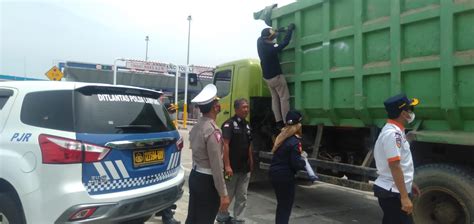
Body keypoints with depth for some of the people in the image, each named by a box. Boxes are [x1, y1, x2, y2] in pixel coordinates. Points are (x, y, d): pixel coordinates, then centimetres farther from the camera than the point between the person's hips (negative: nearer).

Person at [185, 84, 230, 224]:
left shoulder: (197, 126, 5)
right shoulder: (213, 130, -22)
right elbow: (216, 166, -24)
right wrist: (223, 194, -20)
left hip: (195, 176, 9)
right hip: (207, 181, -9)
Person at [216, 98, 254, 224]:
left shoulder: (247, 125, 11)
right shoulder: (229, 124, -12)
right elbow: (225, 145, -18)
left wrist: (251, 162, 14)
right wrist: (227, 166, -23)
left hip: (245, 168, 7)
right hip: (232, 167, -7)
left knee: (242, 196, 11)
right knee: (227, 195, 7)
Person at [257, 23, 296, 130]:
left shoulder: (260, 41, -5)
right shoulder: (271, 48, -26)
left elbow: (263, 36, 16)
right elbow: (285, 42, -25)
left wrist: (276, 31, 7)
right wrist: (290, 29, -15)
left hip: (267, 77, 8)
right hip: (276, 77, -8)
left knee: (275, 98, 13)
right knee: (284, 98, -2)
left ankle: (278, 121, 13)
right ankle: (286, 122, -3)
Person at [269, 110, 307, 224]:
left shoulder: (282, 137, 7)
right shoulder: (294, 142, -19)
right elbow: (296, 164, -20)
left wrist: (300, 154, 9)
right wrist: (303, 160, 0)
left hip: (275, 173, 8)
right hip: (285, 176, -8)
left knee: (281, 204, 21)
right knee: (286, 205, 4)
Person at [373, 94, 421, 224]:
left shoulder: (395, 131, 11)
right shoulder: (392, 134, -21)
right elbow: (395, 166, -26)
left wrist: (409, 184, 26)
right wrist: (404, 197, -26)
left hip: (392, 191, 10)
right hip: (393, 193, -10)